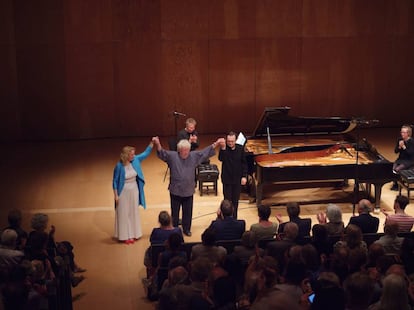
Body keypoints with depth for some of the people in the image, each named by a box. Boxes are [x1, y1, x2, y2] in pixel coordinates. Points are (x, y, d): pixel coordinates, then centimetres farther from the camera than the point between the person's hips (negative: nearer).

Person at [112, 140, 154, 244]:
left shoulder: (135, 160, -7)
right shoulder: (119, 166, -20)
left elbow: (146, 153, 5)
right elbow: (115, 181, -12)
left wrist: (152, 143, -7)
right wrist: (116, 195, -12)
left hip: (134, 190, 5)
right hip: (124, 192, -5)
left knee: (133, 212, 15)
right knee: (124, 213, 5)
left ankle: (133, 234, 27)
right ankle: (125, 236, 15)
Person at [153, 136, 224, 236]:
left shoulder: (194, 156, 1)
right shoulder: (172, 156, -8)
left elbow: (205, 152, 5)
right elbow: (162, 153, -20)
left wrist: (215, 144, -2)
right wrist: (158, 144, -39)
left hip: (188, 190, 3)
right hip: (175, 190, -2)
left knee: (188, 212, 13)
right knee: (175, 212, 8)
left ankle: (186, 229, 29)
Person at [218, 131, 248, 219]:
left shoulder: (240, 148, -4)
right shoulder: (224, 148, -11)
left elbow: (244, 163, 2)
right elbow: (221, 159, -30)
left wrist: (244, 176, -3)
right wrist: (223, 148, -43)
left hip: (237, 179, 2)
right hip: (227, 179, -2)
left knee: (235, 201, 12)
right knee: (227, 200, 2)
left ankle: (234, 218, 24)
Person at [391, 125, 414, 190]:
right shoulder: (400, 140, 2)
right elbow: (396, 151, 4)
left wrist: (404, 147, -26)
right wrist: (399, 147, -16)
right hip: (400, 159, 5)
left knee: (397, 169, -25)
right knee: (393, 168, -22)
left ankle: (395, 184, -4)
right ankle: (395, 184, -7)